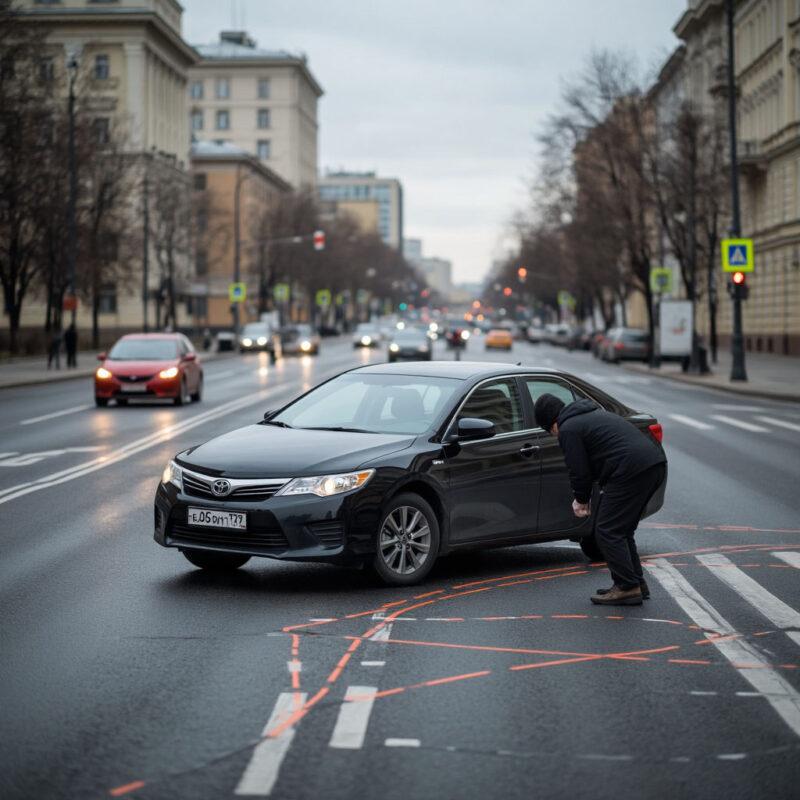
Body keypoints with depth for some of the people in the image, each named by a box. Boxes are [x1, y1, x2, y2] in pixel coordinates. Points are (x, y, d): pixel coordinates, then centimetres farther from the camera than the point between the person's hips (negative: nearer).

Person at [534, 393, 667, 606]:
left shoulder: (568, 429, -2)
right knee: (622, 530, 20)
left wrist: (581, 499, 16)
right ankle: (637, 583, 23)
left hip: (632, 470, -10)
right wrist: (584, 497, 28)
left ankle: (627, 588, -2)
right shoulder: (592, 413, 29)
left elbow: (579, 470, -2)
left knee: (608, 531, -2)